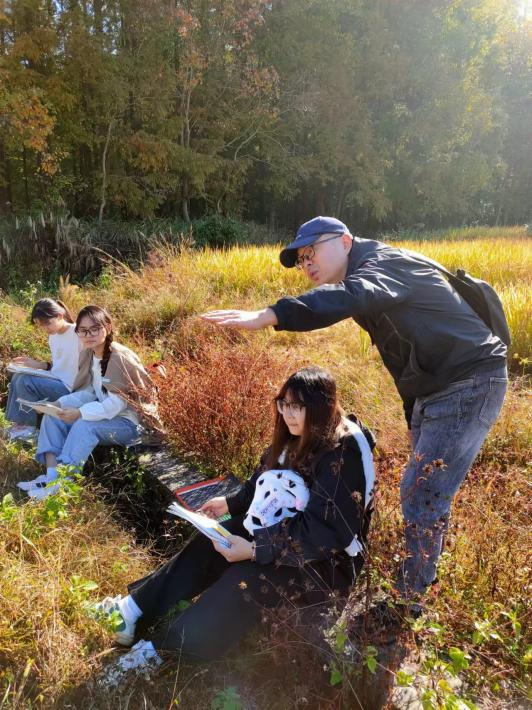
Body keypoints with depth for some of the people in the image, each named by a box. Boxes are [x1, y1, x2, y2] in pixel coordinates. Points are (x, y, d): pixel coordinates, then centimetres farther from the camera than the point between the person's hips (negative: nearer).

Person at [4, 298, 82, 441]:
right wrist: (39, 365, 3)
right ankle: (19, 421, 7)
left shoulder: (78, 334, -17)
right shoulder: (53, 336, 10)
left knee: (26, 381, -19)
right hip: (56, 382, 9)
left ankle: (28, 426, -4)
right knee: (18, 377, 2)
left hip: (69, 388, -9)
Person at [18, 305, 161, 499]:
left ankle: (62, 482, -26)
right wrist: (60, 404, -9)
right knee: (54, 415, -5)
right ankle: (51, 475, -15)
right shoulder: (88, 355, 3)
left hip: (129, 422, -9)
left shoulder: (120, 358, -23)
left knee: (85, 425, -32)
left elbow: (116, 404, -26)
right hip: (105, 413, 9)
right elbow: (90, 392, 7)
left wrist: (80, 413, -31)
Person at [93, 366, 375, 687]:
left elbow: (323, 534, -29)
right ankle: (134, 607, 0)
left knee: (243, 582, -25)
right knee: (209, 546, -7)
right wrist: (231, 503, 5)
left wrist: (255, 549, -31)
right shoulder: (298, 437, -1)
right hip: (288, 529, 8)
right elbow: (268, 484, 14)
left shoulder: (342, 458, -28)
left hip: (327, 561, -8)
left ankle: (157, 648, -9)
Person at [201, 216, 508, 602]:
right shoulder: (367, 275, 12)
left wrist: (268, 315, -56)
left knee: (422, 494, -9)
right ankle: (424, 578, 36)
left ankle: (410, 599, 8)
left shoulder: (384, 261, -18)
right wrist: (414, 417, 22)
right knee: (424, 490, 18)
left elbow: (351, 297, -43)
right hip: (432, 389, 10)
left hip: (470, 385, -10)